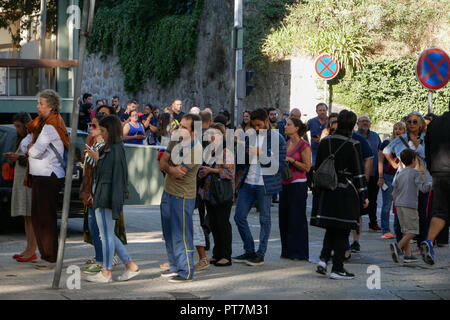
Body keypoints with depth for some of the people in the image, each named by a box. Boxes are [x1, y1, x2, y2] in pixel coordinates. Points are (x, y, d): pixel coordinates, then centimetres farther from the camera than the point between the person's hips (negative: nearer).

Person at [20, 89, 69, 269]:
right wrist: (31, 148, -6)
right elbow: (24, 144, 15)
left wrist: (30, 148, 2)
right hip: (39, 177, 10)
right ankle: (45, 256, 19)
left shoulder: (51, 126, -15)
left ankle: (51, 259, -3)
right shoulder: (40, 124, 16)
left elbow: (36, 151, -20)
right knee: (37, 218, 13)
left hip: (49, 178, -10)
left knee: (46, 219, -7)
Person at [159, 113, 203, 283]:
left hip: (182, 196, -9)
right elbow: (162, 162, 3)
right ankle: (175, 267, 29)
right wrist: (172, 169, -15)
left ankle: (186, 272, 1)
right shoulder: (176, 142, 8)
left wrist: (168, 167, -4)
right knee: (169, 233, 16)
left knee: (181, 235, -6)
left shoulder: (195, 150, -19)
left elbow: (178, 173, -21)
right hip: (168, 192, 9)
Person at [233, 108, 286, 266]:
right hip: (247, 182, 6)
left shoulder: (277, 139, -5)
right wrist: (245, 153, -7)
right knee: (239, 216, 5)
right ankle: (249, 251, 17)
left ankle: (260, 254, 12)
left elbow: (280, 165, -12)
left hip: (265, 185, -5)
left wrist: (261, 154, -18)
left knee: (264, 219, 3)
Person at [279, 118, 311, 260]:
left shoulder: (304, 146, -10)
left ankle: (299, 252, 3)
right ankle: (287, 251, 18)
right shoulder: (286, 144, 13)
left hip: (298, 185, -8)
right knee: (284, 217, 9)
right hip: (285, 184, 8)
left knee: (297, 218, -4)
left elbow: (307, 167, -14)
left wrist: (291, 160, -17)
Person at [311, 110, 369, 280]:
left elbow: (317, 168, 9)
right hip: (346, 193, -4)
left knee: (330, 229, 18)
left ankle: (323, 259, 1)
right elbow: (358, 172, -7)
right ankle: (337, 269, 3)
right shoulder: (352, 145, -10)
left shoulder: (324, 142, 3)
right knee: (342, 231, 2)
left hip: (326, 192, 4)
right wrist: (363, 196, -1)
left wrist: (316, 189, 18)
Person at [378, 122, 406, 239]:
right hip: (388, 176, -2)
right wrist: (381, 177, -5)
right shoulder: (386, 143, 2)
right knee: (387, 204, -3)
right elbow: (380, 161, 2)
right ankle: (385, 230, 1)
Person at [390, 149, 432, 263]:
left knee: (406, 230, 12)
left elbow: (394, 193, 13)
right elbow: (423, 187, -12)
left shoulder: (399, 175, 11)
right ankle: (398, 246, -24)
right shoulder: (415, 173, -6)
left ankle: (407, 254, 10)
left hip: (399, 205, 6)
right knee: (412, 231, -4)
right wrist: (431, 184, 7)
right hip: (410, 205, -6)